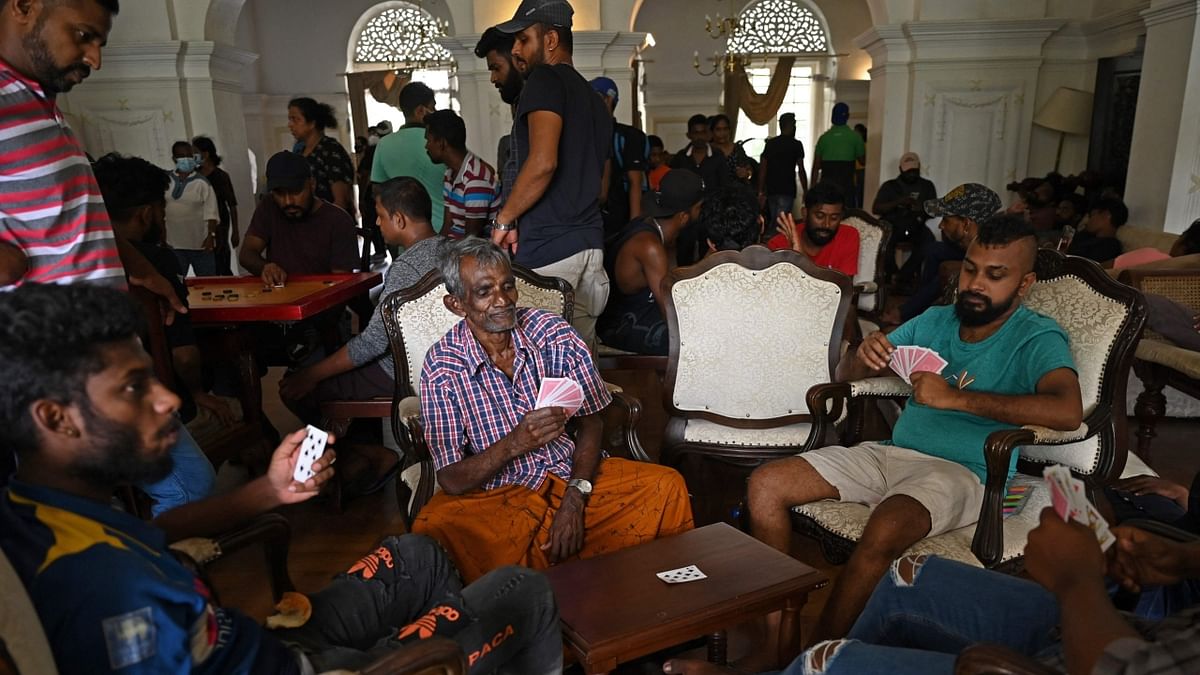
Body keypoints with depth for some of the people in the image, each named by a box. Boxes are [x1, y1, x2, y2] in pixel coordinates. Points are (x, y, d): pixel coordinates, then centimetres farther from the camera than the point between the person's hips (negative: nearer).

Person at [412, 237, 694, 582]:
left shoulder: (554, 334, -4)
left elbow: (590, 421, 1)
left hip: (574, 478, 3)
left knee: (668, 486, -18)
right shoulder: (443, 367, -11)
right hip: (496, 494, -2)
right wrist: (516, 443, -28)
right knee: (432, 528, -32)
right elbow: (451, 480, -11)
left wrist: (575, 500, -13)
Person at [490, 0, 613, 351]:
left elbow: (542, 162, -20)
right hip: (590, 243, 9)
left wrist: (505, 219, -9)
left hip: (548, 249, -9)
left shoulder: (546, 80, -5)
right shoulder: (593, 98, 22)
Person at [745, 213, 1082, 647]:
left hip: (961, 472, -6)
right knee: (766, 485, -10)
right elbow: (844, 376, 18)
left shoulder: (1037, 339, -2)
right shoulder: (934, 321, 15)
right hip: (890, 454, 6)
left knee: (885, 530, -39)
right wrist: (863, 358, -7)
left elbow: (1068, 411, -24)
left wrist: (956, 398, -25)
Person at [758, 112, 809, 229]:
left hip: (771, 190, 5)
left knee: (773, 222, 17)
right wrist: (806, 192, 1)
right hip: (787, 191, -5)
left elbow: (762, 169, 5)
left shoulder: (770, 143, 8)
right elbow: (801, 170, -5)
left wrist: (761, 192, 9)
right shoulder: (796, 144, -3)